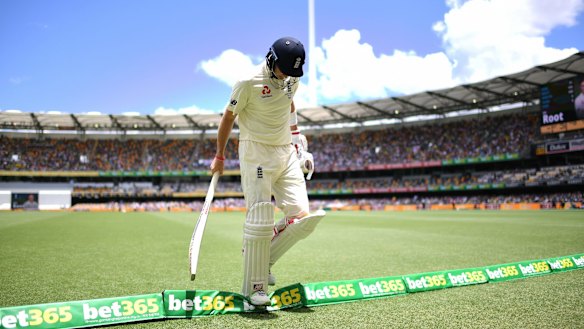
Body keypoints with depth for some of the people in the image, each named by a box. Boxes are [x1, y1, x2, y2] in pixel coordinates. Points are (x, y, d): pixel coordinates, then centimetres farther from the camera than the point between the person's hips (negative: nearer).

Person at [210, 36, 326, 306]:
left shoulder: (292, 80, 7)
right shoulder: (249, 83, -11)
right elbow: (229, 117, -2)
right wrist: (219, 156, 2)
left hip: (287, 154, 6)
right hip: (256, 154, -6)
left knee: (302, 217, -4)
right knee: (260, 219, -10)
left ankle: (263, 260, 16)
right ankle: (254, 286, 4)